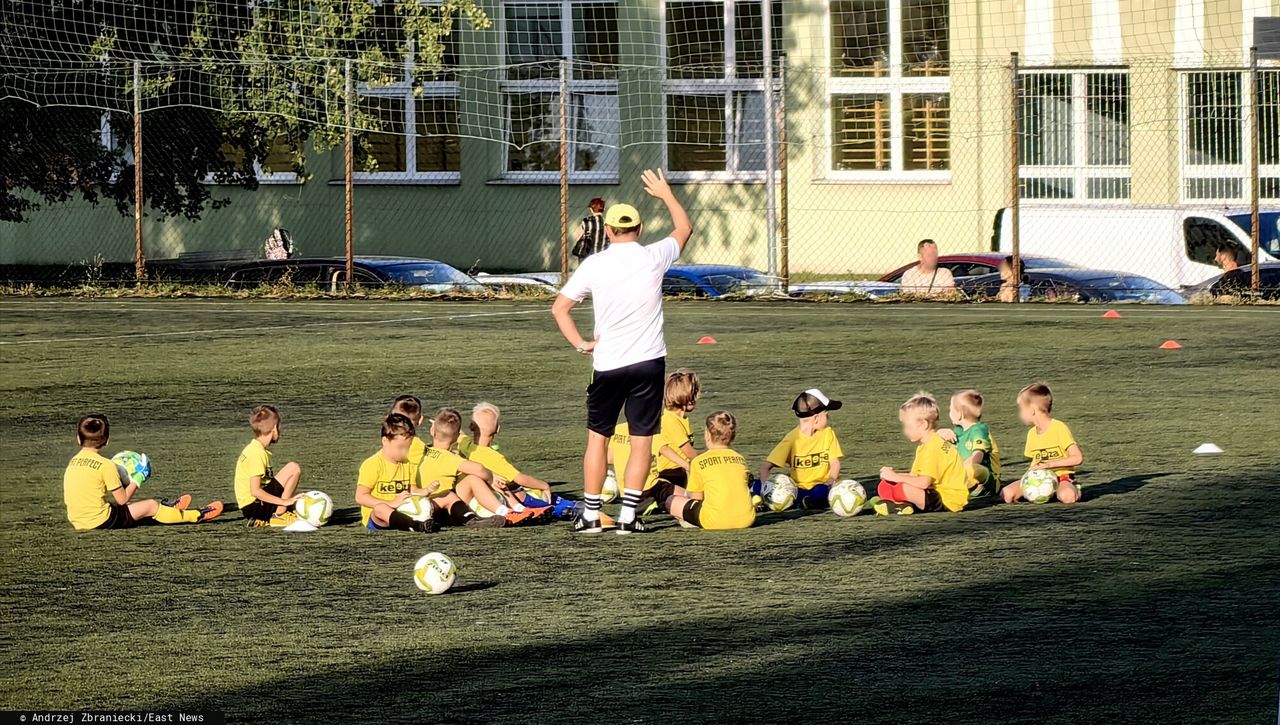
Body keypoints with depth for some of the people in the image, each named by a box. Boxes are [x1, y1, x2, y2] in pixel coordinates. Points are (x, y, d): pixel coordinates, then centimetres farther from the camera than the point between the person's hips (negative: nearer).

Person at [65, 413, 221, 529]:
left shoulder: (74, 461, 4)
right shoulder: (106, 465, -15)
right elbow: (122, 499, -11)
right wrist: (136, 481, 7)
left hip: (77, 521, 7)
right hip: (101, 521, -7)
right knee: (151, 505, 8)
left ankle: (167, 509, 52)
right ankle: (196, 516, 24)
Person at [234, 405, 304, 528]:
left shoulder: (253, 448, 14)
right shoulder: (258, 453, -16)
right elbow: (255, 491, -23)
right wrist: (284, 501, -21)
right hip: (254, 506, -10)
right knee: (294, 468, -14)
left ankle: (262, 521, 10)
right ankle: (279, 516, -12)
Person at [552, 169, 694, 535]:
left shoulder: (594, 265, -4)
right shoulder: (654, 258, -4)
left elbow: (560, 307, -4)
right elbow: (684, 229, 16)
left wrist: (581, 344, 2)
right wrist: (666, 194, 28)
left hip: (607, 365, 0)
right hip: (649, 362, 0)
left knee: (598, 437, 11)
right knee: (641, 441, 4)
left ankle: (591, 515, 11)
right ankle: (628, 516, 1)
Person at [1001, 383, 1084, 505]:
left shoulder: (1059, 428, -12)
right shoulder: (1032, 433, 9)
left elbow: (1078, 458, -18)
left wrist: (1049, 464, -22)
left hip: (1061, 476, -6)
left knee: (1068, 496, -41)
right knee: (1006, 494, -19)